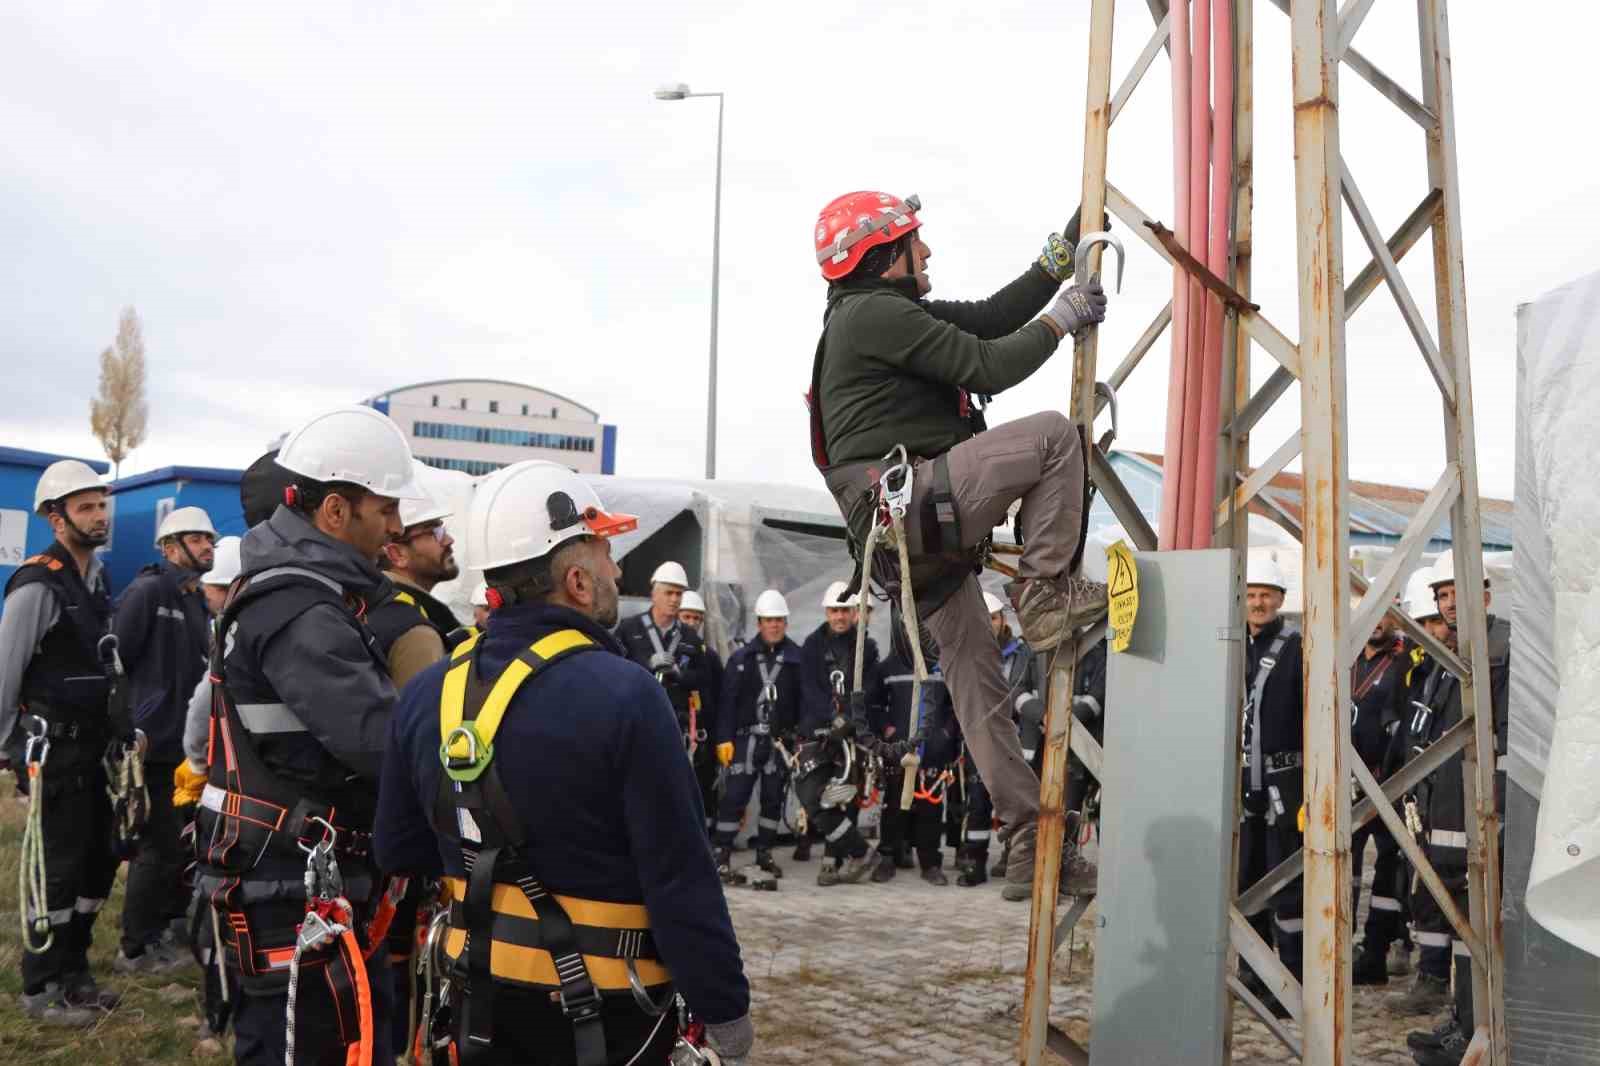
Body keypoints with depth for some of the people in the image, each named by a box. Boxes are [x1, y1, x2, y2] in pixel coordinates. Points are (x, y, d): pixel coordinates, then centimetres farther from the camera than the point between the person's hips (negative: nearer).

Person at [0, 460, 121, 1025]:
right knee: (59, 867, -3)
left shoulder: (95, 577, 11)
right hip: (53, 750, -8)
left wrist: (121, 728, 14)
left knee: (99, 858, 12)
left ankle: (73, 970, 27)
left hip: (92, 746, 8)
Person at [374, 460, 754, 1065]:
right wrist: (727, 1016, -11)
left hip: (480, 999, 5)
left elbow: (398, 851, 7)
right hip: (601, 1015, -5)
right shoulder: (625, 697, -22)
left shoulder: (424, 696, -2)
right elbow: (681, 883, -21)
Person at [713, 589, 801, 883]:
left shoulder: (797, 658, 3)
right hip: (746, 738, -1)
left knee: (774, 798, 9)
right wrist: (723, 738, -6)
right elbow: (727, 701, 0)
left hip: (781, 740, 1)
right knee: (734, 796, -7)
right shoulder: (741, 658, 3)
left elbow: (805, 701, 3)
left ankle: (765, 852, 22)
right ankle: (722, 854, -2)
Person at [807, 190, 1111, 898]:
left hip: (917, 531, 10)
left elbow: (993, 317, 25)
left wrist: (1066, 249, 23)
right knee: (1053, 434, -13)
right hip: (906, 502, -10)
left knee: (978, 681, 9)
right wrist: (1064, 316, 3)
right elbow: (991, 366, -12)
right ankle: (1044, 592, -9)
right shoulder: (878, 314, -8)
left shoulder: (884, 314, 24)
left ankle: (1031, 844, 13)